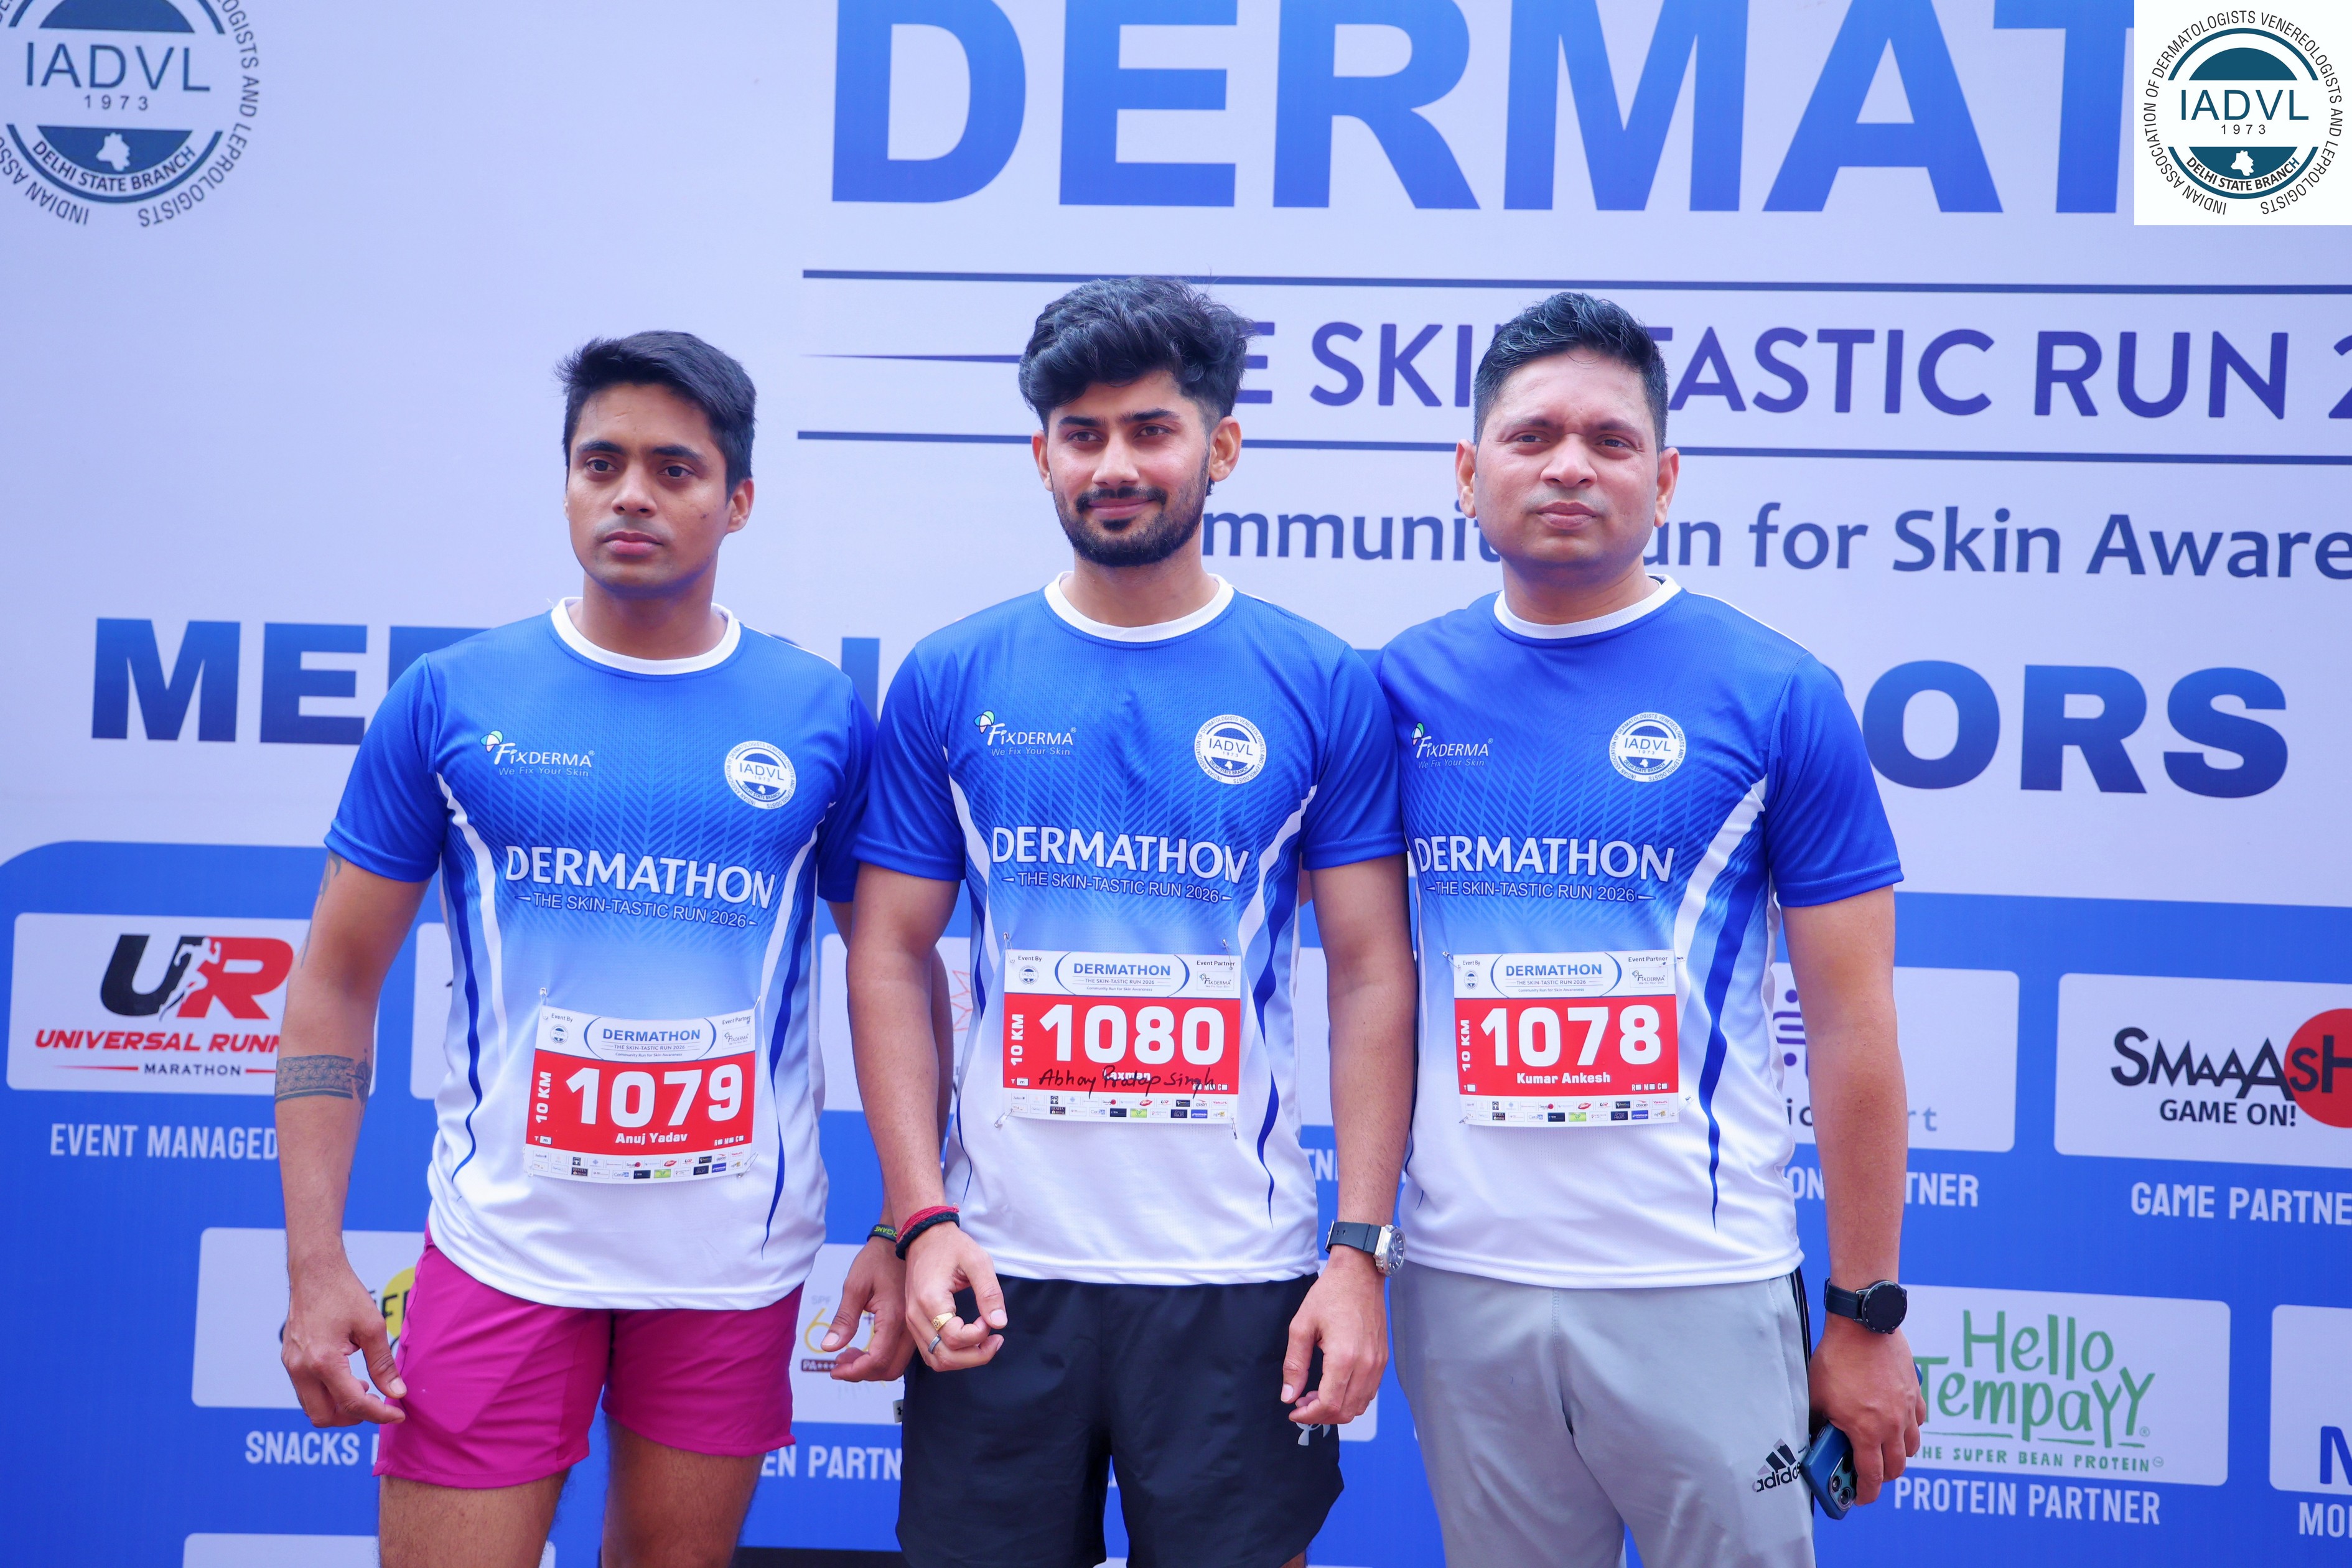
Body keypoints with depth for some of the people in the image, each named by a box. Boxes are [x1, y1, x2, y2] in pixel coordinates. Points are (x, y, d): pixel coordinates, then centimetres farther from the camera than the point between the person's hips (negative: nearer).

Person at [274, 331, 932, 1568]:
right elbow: (336, 981, 1)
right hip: (502, 1246, -1)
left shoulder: (824, 718, -1)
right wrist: (317, 1263, -6)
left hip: (737, 1264, 1)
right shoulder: (450, 699, -1)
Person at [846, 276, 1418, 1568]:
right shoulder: (949, 681, 3)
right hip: (998, 1268, 1)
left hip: (1238, 1277, -1)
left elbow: (1372, 977, 0)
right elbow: (890, 957, 4)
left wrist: (1362, 1249, -6)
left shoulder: (1324, 687, 0)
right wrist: (921, 1216, -5)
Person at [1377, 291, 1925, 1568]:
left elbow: (1852, 1023, -2)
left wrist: (1867, 1315, -1)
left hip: (1699, 1284, -2)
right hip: (1462, 1282, 3)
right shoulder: (1402, 687, 3)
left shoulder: (1776, 692, -4)